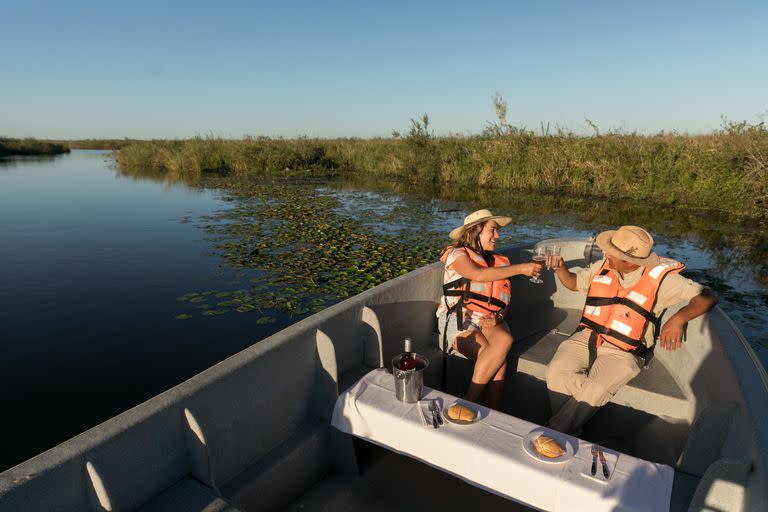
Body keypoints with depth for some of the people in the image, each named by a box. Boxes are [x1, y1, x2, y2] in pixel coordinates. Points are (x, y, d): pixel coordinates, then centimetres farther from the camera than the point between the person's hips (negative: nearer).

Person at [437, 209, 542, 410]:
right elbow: (478, 274, -20)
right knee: (498, 362, -29)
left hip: (487, 319, 5)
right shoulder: (457, 254, 2)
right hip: (458, 318, -5)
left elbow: (502, 301, 17)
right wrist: (520, 269, -21)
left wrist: (497, 317, -7)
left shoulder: (497, 261, 21)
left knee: (505, 340, -30)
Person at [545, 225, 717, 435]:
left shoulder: (660, 278, -10)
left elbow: (706, 298, -13)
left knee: (594, 391, -28)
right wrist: (560, 268, -3)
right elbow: (574, 283, 18)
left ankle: (555, 434, -5)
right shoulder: (604, 266, 3)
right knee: (556, 372, -22)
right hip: (587, 338, 4)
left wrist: (678, 318, -30)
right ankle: (569, 431, -1)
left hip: (622, 353, -4)